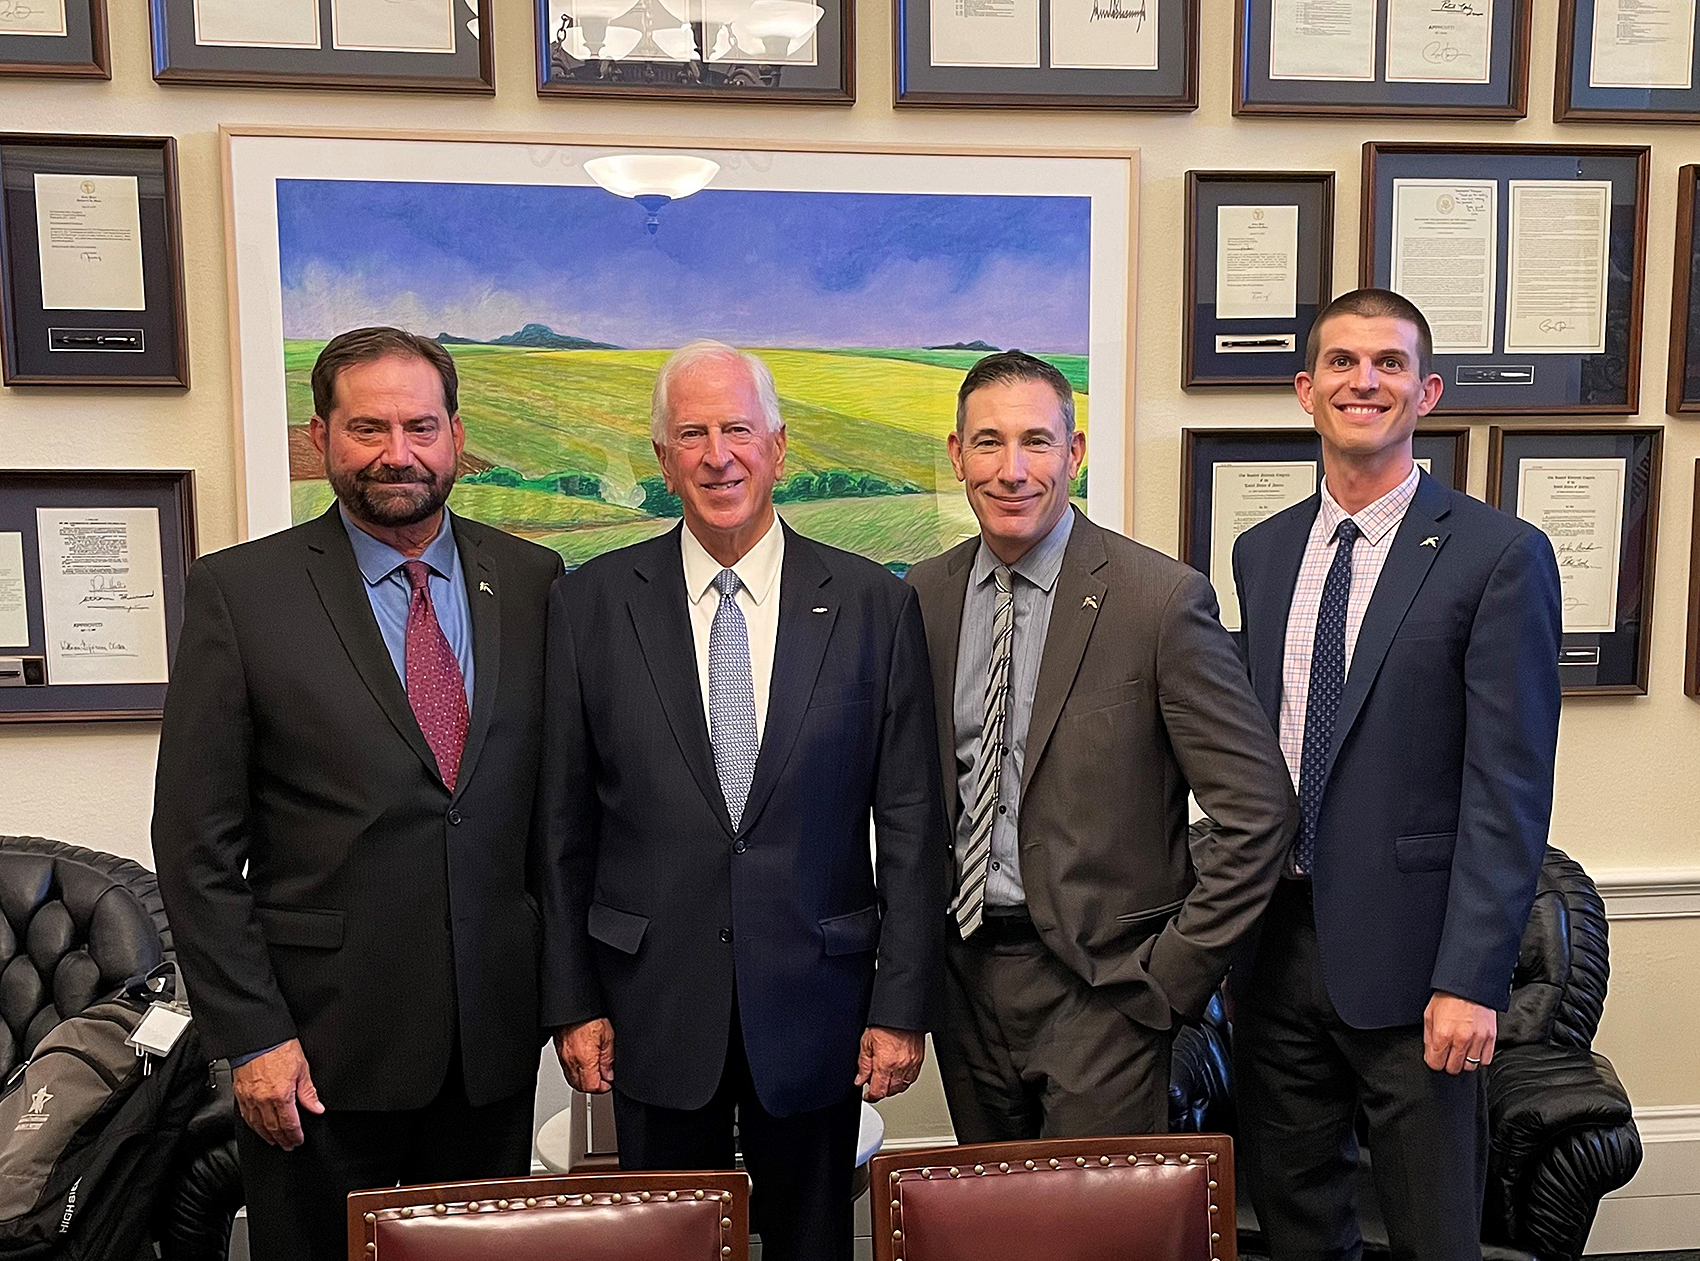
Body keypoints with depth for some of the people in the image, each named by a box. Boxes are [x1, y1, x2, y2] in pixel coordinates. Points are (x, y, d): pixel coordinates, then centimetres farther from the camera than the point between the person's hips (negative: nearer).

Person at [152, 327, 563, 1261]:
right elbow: (196, 842, -6)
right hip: (319, 1043, -2)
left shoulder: (530, 580, 1)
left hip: (496, 1034, 3)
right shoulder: (237, 591, -6)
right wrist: (249, 1035, -9)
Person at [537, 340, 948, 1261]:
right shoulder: (592, 603, -2)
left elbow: (909, 822, -2)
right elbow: (566, 821, 1)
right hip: (654, 1001, 0)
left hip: (815, 1001, 0)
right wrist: (573, 1003, 1)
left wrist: (901, 1007, -3)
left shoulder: (872, 604, -3)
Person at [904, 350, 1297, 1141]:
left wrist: (1173, 972, -12)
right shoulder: (923, 596, 2)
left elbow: (1258, 812, -12)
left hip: (1100, 986, -4)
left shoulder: (1162, 599, -14)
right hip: (963, 974, 5)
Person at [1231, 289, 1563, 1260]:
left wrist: (1470, 980, -16)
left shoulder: (1499, 555, -8)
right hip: (1275, 943, 5)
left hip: (1408, 956, -4)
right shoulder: (1263, 552, 8)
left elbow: (1510, 790, -12)